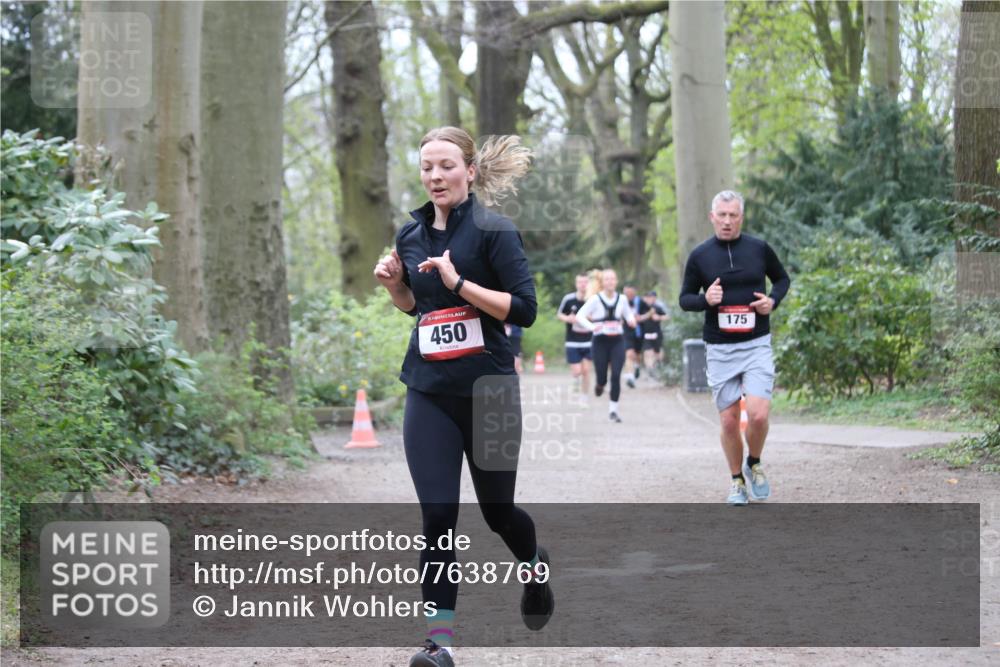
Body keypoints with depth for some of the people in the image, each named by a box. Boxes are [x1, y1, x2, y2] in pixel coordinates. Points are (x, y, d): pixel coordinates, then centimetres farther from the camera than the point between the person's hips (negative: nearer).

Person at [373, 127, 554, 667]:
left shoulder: (492, 230, -9)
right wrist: (393, 284, 2)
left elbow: (524, 309, -15)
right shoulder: (411, 234, 7)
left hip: (488, 389, -3)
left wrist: (459, 282, -22)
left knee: (497, 509, 11)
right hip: (429, 394, 3)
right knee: (437, 516, -7)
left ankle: (535, 565, 44)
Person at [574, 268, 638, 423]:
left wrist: (631, 320, -6)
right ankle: (600, 385, 41)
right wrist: (591, 327, -27)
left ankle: (613, 409, 0)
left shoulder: (621, 299, 3)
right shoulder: (595, 299, -6)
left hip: (617, 342, 2)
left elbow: (628, 314, 18)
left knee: (616, 376, -10)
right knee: (602, 378, 2)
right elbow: (580, 316, -9)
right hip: (600, 342, -2)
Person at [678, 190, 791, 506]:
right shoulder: (700, 256, 0)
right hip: (719, 349, 1)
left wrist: (773, 300, -4)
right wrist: (705, 300, -13)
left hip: (757, 345, -1)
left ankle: (754, 464, 13)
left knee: (758, 414, -15)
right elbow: (685, 298, 8)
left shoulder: (759, 248, 1)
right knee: (729, 421, 2)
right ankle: (737, 481, 22)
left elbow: (782, 278, 16)